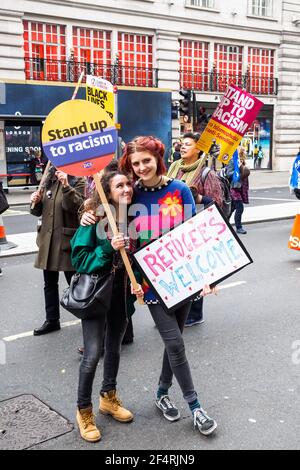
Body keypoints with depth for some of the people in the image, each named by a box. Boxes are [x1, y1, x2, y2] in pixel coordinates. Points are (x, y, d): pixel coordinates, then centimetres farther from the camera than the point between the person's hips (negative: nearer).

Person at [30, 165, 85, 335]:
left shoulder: (77, 181, -7)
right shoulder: (50, 181, 13)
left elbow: (77, 206, -24)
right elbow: (40, 211, 18)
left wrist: (66, 186, -34)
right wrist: (36, 202, -2)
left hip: (68, 239, -7)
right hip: (47, 238, 7)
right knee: (50, 283, 14)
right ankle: (52, 320, 27)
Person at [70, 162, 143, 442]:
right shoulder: (95, 217, -16)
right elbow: (79, 258, -16)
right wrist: (108, 248, -29)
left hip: (123, 292, 5)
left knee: (115, 347, 19)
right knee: (93, 353, -6)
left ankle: (108, 397, 40)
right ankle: (84, 410, 16)